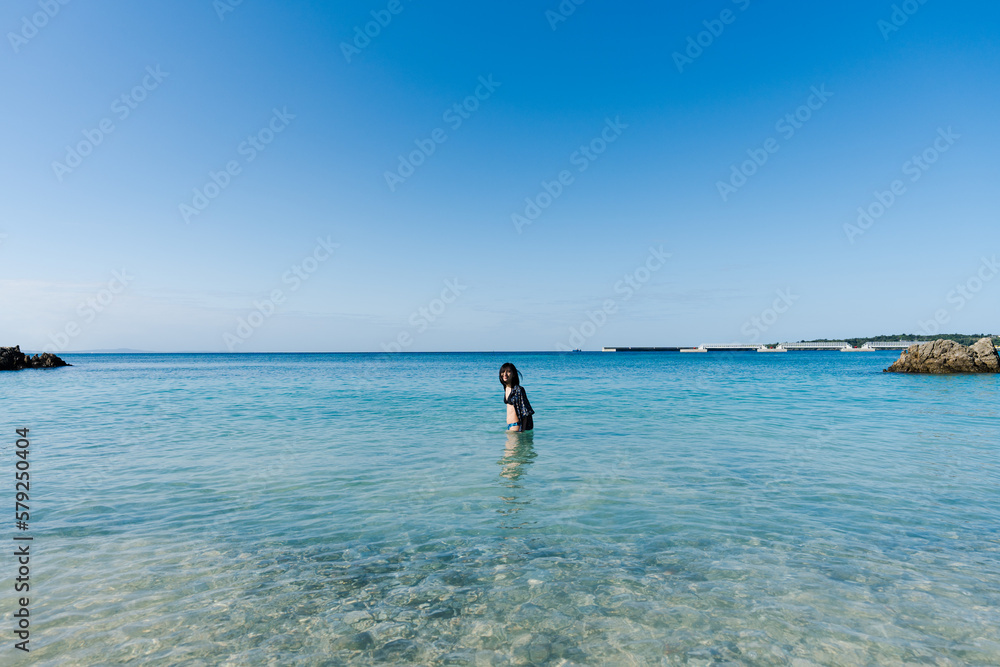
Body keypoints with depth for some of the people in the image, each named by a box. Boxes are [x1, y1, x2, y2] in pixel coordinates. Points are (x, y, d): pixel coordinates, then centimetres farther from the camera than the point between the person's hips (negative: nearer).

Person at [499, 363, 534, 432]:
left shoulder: (518, 390, -17)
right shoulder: (506, 388, 9)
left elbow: (525, 412, -16)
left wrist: (523, 429, -18)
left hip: (517, 425, -8)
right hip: (509, 426, 8)